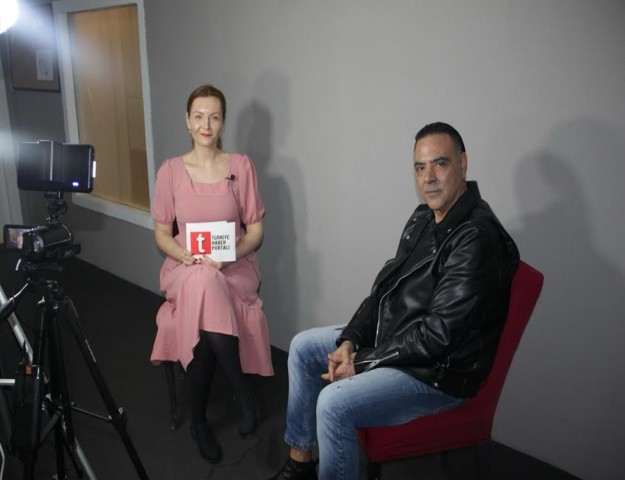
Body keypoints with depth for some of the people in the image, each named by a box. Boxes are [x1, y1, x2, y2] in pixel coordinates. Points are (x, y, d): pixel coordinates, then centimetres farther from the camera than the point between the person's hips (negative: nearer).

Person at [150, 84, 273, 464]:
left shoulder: (242, 166, 1)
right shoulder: (170, 170, 3)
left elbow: (256, 229, 2)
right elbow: (161, 232, 6)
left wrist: (230, 256, -17)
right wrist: (187, 257, -15)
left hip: (234, 268, 0)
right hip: (185, 268, 1)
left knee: (204, 315, -33)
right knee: (203, 283, -36)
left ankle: (199, 419, -10)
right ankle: (241, 391, -19)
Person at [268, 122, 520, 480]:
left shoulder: (476, 239, -25)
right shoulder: (424, 218, 5)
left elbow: (437, 334, -27)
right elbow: (386, 285, 10)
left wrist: (361, 364, -19)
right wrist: (350, 340, -3)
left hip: (440, 371, -10)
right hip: (393, 338, 10)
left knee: (334, 403, -26)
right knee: (303, 347, 12)